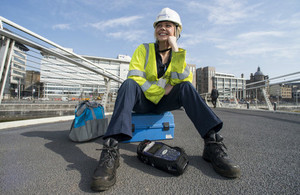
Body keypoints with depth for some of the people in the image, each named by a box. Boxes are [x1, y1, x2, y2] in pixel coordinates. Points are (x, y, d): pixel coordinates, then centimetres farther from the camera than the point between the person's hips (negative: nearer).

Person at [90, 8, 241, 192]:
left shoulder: (179, 54, 5)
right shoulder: (144, 49, -1)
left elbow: (185, 81, -12)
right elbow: (134, 77, -15)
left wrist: (175, 50, -15)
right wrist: (163, 88, -18)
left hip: (165, 102, 2)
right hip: (142, 101, -1)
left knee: (187, 87, -23)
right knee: (129, 84, -30)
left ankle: (213, 144, -29)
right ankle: (111, 149, -40)